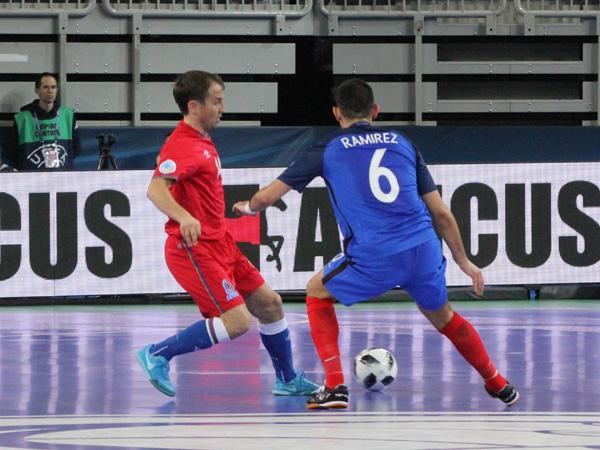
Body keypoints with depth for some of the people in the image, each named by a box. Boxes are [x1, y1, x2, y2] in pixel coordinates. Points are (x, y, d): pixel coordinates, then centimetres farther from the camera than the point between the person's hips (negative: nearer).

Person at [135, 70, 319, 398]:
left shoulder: (202, 141, 13)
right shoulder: (182, 145, -19)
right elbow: (155, 189, -34)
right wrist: (184, 217, -51)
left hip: (218, 242, 10)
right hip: (194, 248, -10)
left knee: (269, 303, 13)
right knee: (237, 321, -17)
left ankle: (287, 380, 28)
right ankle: (157, 355, -8)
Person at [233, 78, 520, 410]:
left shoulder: (327, 151, 10)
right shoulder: (402, 144, 18)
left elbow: (266, 197, 12)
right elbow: (441, 213, 16)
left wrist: (248, 207, 36)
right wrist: (462, 260, 26)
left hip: (374, 258, -4)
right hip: (424, 248, 4)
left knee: (317, 292, 23)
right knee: (443, 317, 30)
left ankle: (335, 386, 12)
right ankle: (498, 385, 40)